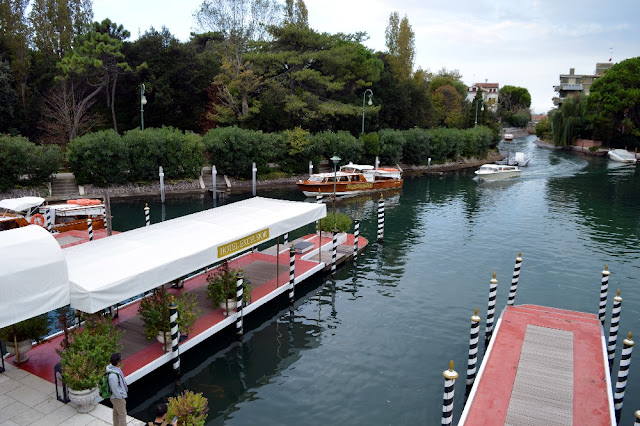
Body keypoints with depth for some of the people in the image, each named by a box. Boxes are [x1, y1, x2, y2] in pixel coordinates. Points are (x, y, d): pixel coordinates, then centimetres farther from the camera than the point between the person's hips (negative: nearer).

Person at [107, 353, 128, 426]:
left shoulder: (113, 367, -10)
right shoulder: (113, 375, -39)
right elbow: (115, 389, -28)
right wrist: (122, 398, -13)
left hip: (117, 396, 9)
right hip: (118, 398, -9)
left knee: (116, 413, 27)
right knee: (122, 415, 10)